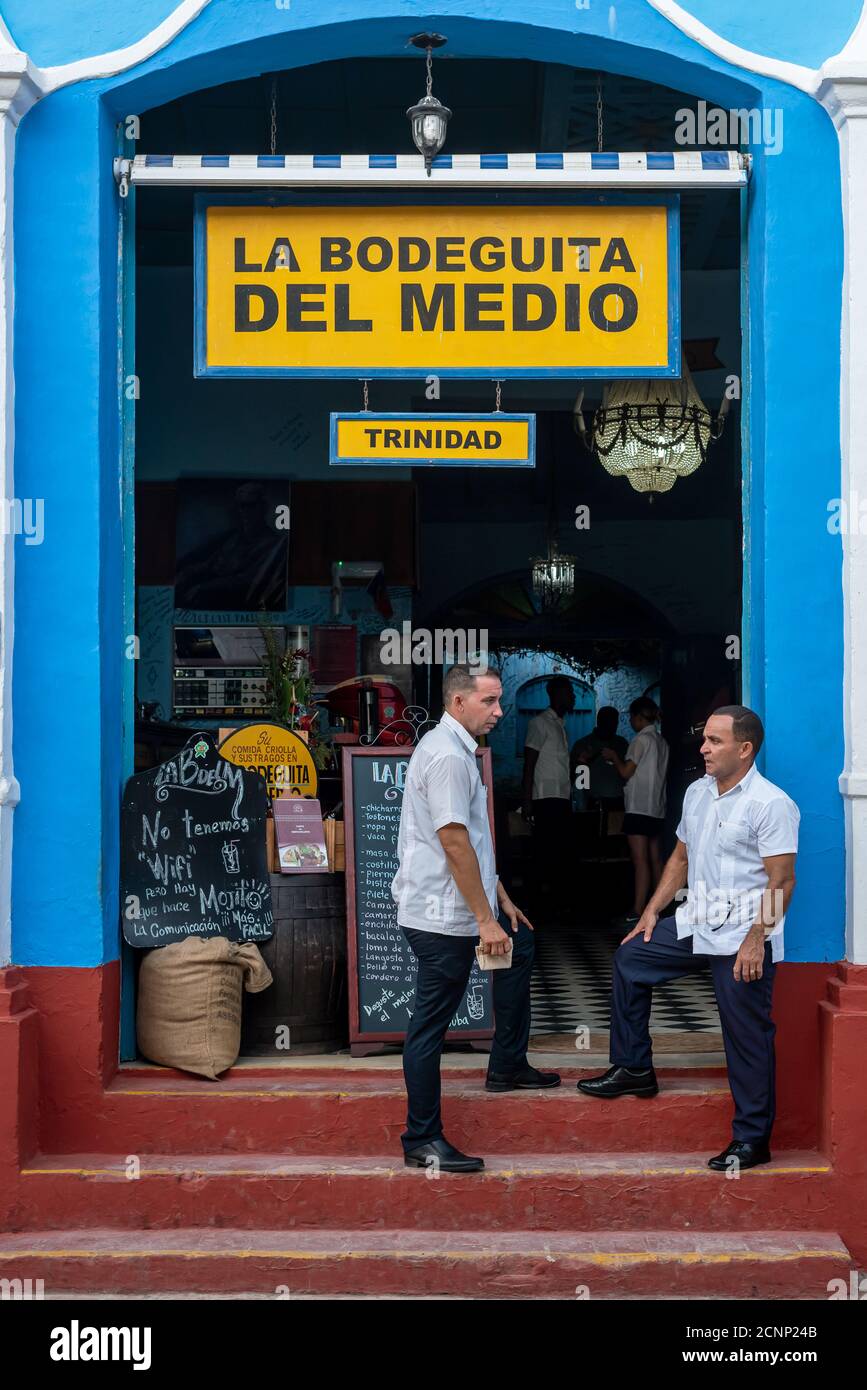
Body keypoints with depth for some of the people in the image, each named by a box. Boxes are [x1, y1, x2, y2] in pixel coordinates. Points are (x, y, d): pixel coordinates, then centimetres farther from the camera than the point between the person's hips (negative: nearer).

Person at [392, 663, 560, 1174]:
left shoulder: (456, 749, 14)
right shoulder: (448, 756, -19)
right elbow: (454, 842, -23)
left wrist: (499, 898, 23)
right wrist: (486, 919, -20)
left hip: (456, 907, 11)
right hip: (443, 916, -11)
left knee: (520, 946, 28)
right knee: (431, 1023, -5)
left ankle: (508, 1067, 37)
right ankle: (422, 1142, 2)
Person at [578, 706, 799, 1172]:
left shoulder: (770, 804, -15)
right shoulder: (698, 793, 11)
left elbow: (781, 880, -18)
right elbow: (681, 858, 21)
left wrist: (756, 939, -24)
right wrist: (652, 910, 16)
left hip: (743, 938, -9)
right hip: (695, 924, 9)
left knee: (747, 1038, -3)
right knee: (630, 959, 18)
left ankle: (752, 1139, 8)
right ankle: (633, 1068, 27)